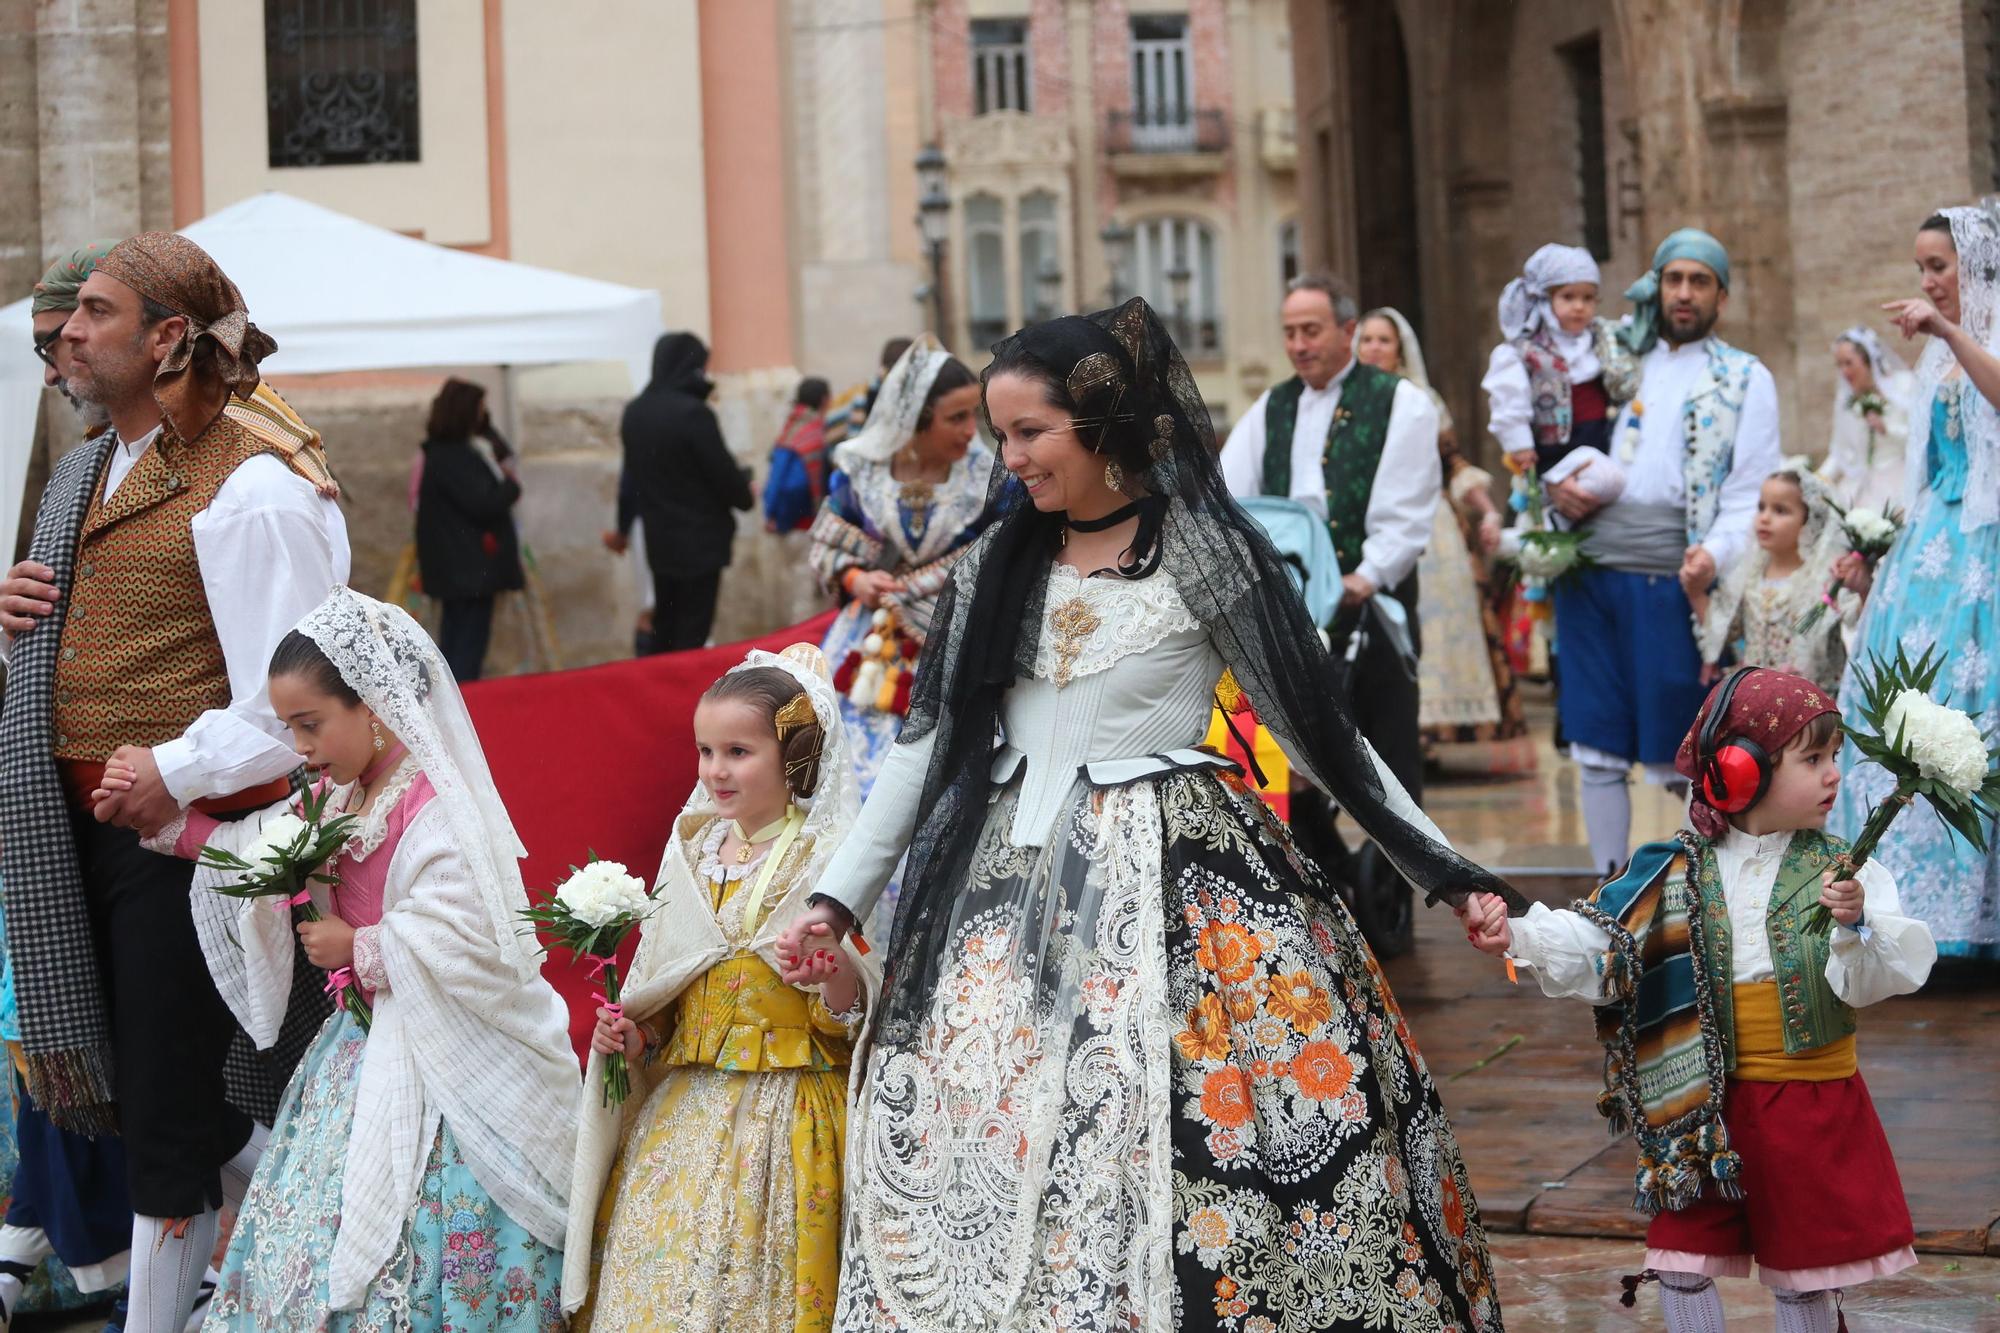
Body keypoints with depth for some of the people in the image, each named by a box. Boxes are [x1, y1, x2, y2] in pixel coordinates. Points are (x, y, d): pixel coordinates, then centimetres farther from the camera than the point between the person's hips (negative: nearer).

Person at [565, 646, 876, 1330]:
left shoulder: (827, 862, -7)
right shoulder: (693, 853, 10)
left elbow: (852, 1015, -7)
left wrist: (839, 978, -27)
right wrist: (635, 1036, 1)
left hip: (783, 1115, -5)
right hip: (683, 1112, 5)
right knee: (657, 1276, 2)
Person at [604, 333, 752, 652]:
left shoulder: (636, 412, 4)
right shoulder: (694, 413, -19)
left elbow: (631, 474, 14)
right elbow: (724, 473, -15)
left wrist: (623, 527, 27)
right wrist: (745, 493, 8)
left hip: (659, 538, 7)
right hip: (699, 541, -7)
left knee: (664, 626, 17)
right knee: (692, 631, -2)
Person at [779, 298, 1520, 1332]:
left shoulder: (1201, 550, -5)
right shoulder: (998, 564, 9)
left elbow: (1318, 724, -1)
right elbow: (926, 736, 13)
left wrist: (1443, 869, -3)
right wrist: (837, 896, 10)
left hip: (1172, 877, -4)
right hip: (1011, 891, 5)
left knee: (1175, 1158, -10)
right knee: (986, 1175, 2)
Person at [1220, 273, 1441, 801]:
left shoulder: (1399, 403, 1)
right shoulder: (1271, 408, 17)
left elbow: (1405, 512, -8)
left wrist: (1368, 577, -22)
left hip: (1371, 600, -4)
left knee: (1389, 745, 0)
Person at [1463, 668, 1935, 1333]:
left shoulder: (1841, 870, -4)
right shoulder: (1674, 875, -2)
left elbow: (1887, 974, -12)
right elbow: (1593, 940, -7)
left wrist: (1858, 925, -32)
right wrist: (1518, 935, -23)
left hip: (1811, 1106, -1)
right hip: (1706, 1106, 1)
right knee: (1683, 1266, 7)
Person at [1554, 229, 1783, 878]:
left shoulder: (1744, 380, 8)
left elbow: (1752, 493, 0)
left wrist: (1715, 552, -19)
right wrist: (1554, 485, 2)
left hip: (1669, 582, -3)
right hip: (1589, 577, 3)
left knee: (1675, 754, -2)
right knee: (1597, 750, 4)